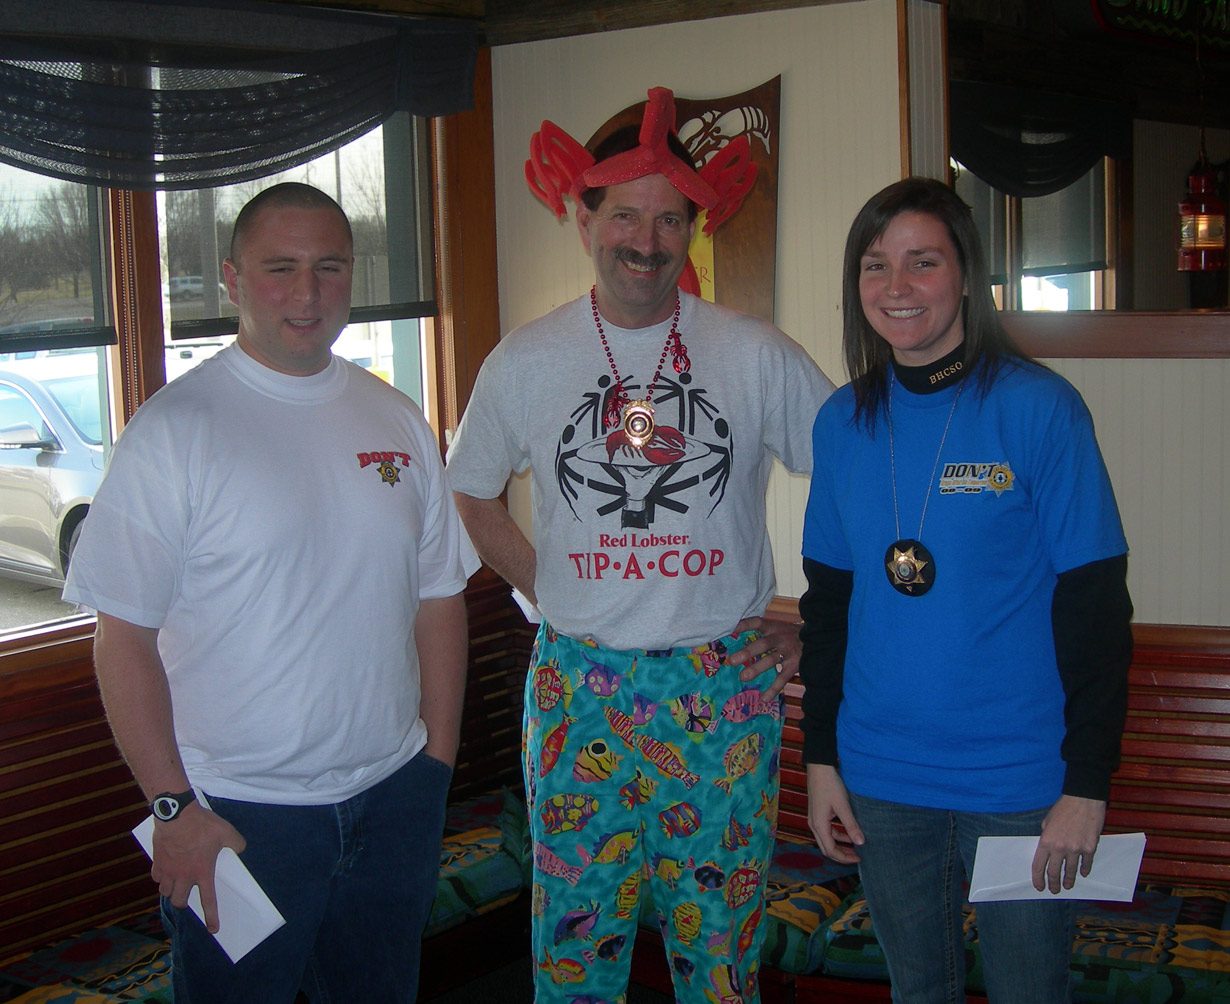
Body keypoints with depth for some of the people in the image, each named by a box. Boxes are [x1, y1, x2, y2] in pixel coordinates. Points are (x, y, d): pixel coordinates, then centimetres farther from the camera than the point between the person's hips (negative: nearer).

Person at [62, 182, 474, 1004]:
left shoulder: (396, 421, 5)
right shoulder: (174, 429, -10)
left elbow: (439, 597, 10)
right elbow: (125, 637, -11)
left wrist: (439, 757, 7)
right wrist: (174, 807, -13)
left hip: (393, 797, 5)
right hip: (235, 813, -4)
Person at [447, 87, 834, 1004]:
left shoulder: (759, 357, -3)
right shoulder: (524, 364, 1)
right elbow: (475, 494, 15)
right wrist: (551, 595, 6)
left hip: (727, 684, 0)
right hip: (577, 686, 1)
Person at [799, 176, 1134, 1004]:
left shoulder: (1038, 408, -11)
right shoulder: (843, 421, 2)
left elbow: (1096, 606, -10)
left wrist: (1088, 783, -12)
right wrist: (820, 757, 8)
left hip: (1021, 780, -4)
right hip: (882, 779, 4)